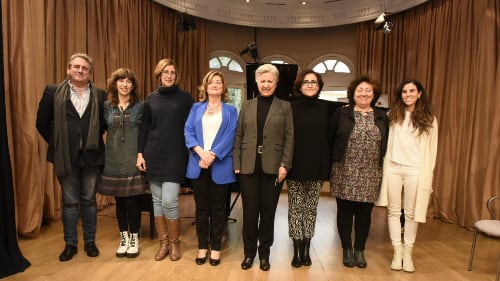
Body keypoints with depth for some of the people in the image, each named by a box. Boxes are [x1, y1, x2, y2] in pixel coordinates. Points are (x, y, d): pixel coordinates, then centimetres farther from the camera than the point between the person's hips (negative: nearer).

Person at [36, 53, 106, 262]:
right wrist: (57, 143, 3)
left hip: (91, 156, 1)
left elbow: (105, 122, 10)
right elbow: (42, 123, 5)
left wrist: (94, 140, 3)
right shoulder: (53, 92, 1)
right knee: (69, 202, 10)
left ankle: (90, 242, 24)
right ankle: (70, 244, 23)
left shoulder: (100, 95, 3)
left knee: (89, 200, 11)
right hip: (66, 157, 0)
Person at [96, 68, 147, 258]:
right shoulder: (106, 106, 7)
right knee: (119, 201, 10)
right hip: (114, 160, 2)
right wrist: (103, 154, 5)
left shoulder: (140, 106, 1)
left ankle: (134, 238, 18)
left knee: (133, 201, 0)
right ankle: (123, 237, 25)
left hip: (134, 159, -2)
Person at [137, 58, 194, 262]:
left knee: (169, 201, -9)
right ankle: (163, 243, 22)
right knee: (157, 200, 7)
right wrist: (140, 153, 4)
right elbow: (144, 128, 10)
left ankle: (174, 243, 14)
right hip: (153, 155, 3)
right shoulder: (151, 98, 10)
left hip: (175, 155, -3)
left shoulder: (185, 98, 2)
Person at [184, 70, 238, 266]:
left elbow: (229, 137, -5)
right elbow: (188, 131, 1)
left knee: (218, 208, 7)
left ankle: (215, 247, 20)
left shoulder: (230, 110, 7)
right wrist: (201, 152, -15)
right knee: (201, 207, 9)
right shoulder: (196, 108, 12)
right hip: (198, 165, 2)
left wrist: (212, 155, -17)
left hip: (220, 166, -1)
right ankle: (202, 247, 23)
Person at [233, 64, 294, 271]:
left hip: (273, 167, -1)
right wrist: (237, 164, 0)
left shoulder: (284, 107, 5)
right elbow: (238, 136, 7)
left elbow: (289, 137, 0)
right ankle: (249, 252, 24)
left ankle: (264, 252, 26)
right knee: (250, 210, 7)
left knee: (268, 211, 9)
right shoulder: (247, 106, 10)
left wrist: (284, 165, -9)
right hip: (249, 167, 1)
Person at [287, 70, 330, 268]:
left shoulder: (324, 108, 6)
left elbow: (328, 137, 8)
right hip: (296, 167, -2)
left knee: (311, 208, 11)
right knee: (296, 208, 4)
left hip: (317, 167, 3)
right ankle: (297, 250, 16)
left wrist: (328, 165, 3)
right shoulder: (291, 107, -2)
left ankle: (306, 249, 23)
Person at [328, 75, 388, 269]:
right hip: (345, 172, -2)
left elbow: (386, 144, 12)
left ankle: (360, 250, 26)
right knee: (345, 211, 6)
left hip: (371, 175, 2)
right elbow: (329, 139, 2)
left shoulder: (381, 116, 9)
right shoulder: (341, 113, 1)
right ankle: (347, 249, 22)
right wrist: (333, 161, -1)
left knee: (364, 212, 9)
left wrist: (383, 165, 5)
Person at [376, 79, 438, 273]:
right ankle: (397, 252, 17)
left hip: (415, 170, -1)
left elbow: (431, 150, 5)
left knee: (411, 213, 7)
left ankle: (408, 253, 20)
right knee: (393, 211, 5)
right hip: (393, 168, 1)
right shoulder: (393, 115, 7)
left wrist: (428, 177, 2)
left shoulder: (428, 119, 5)